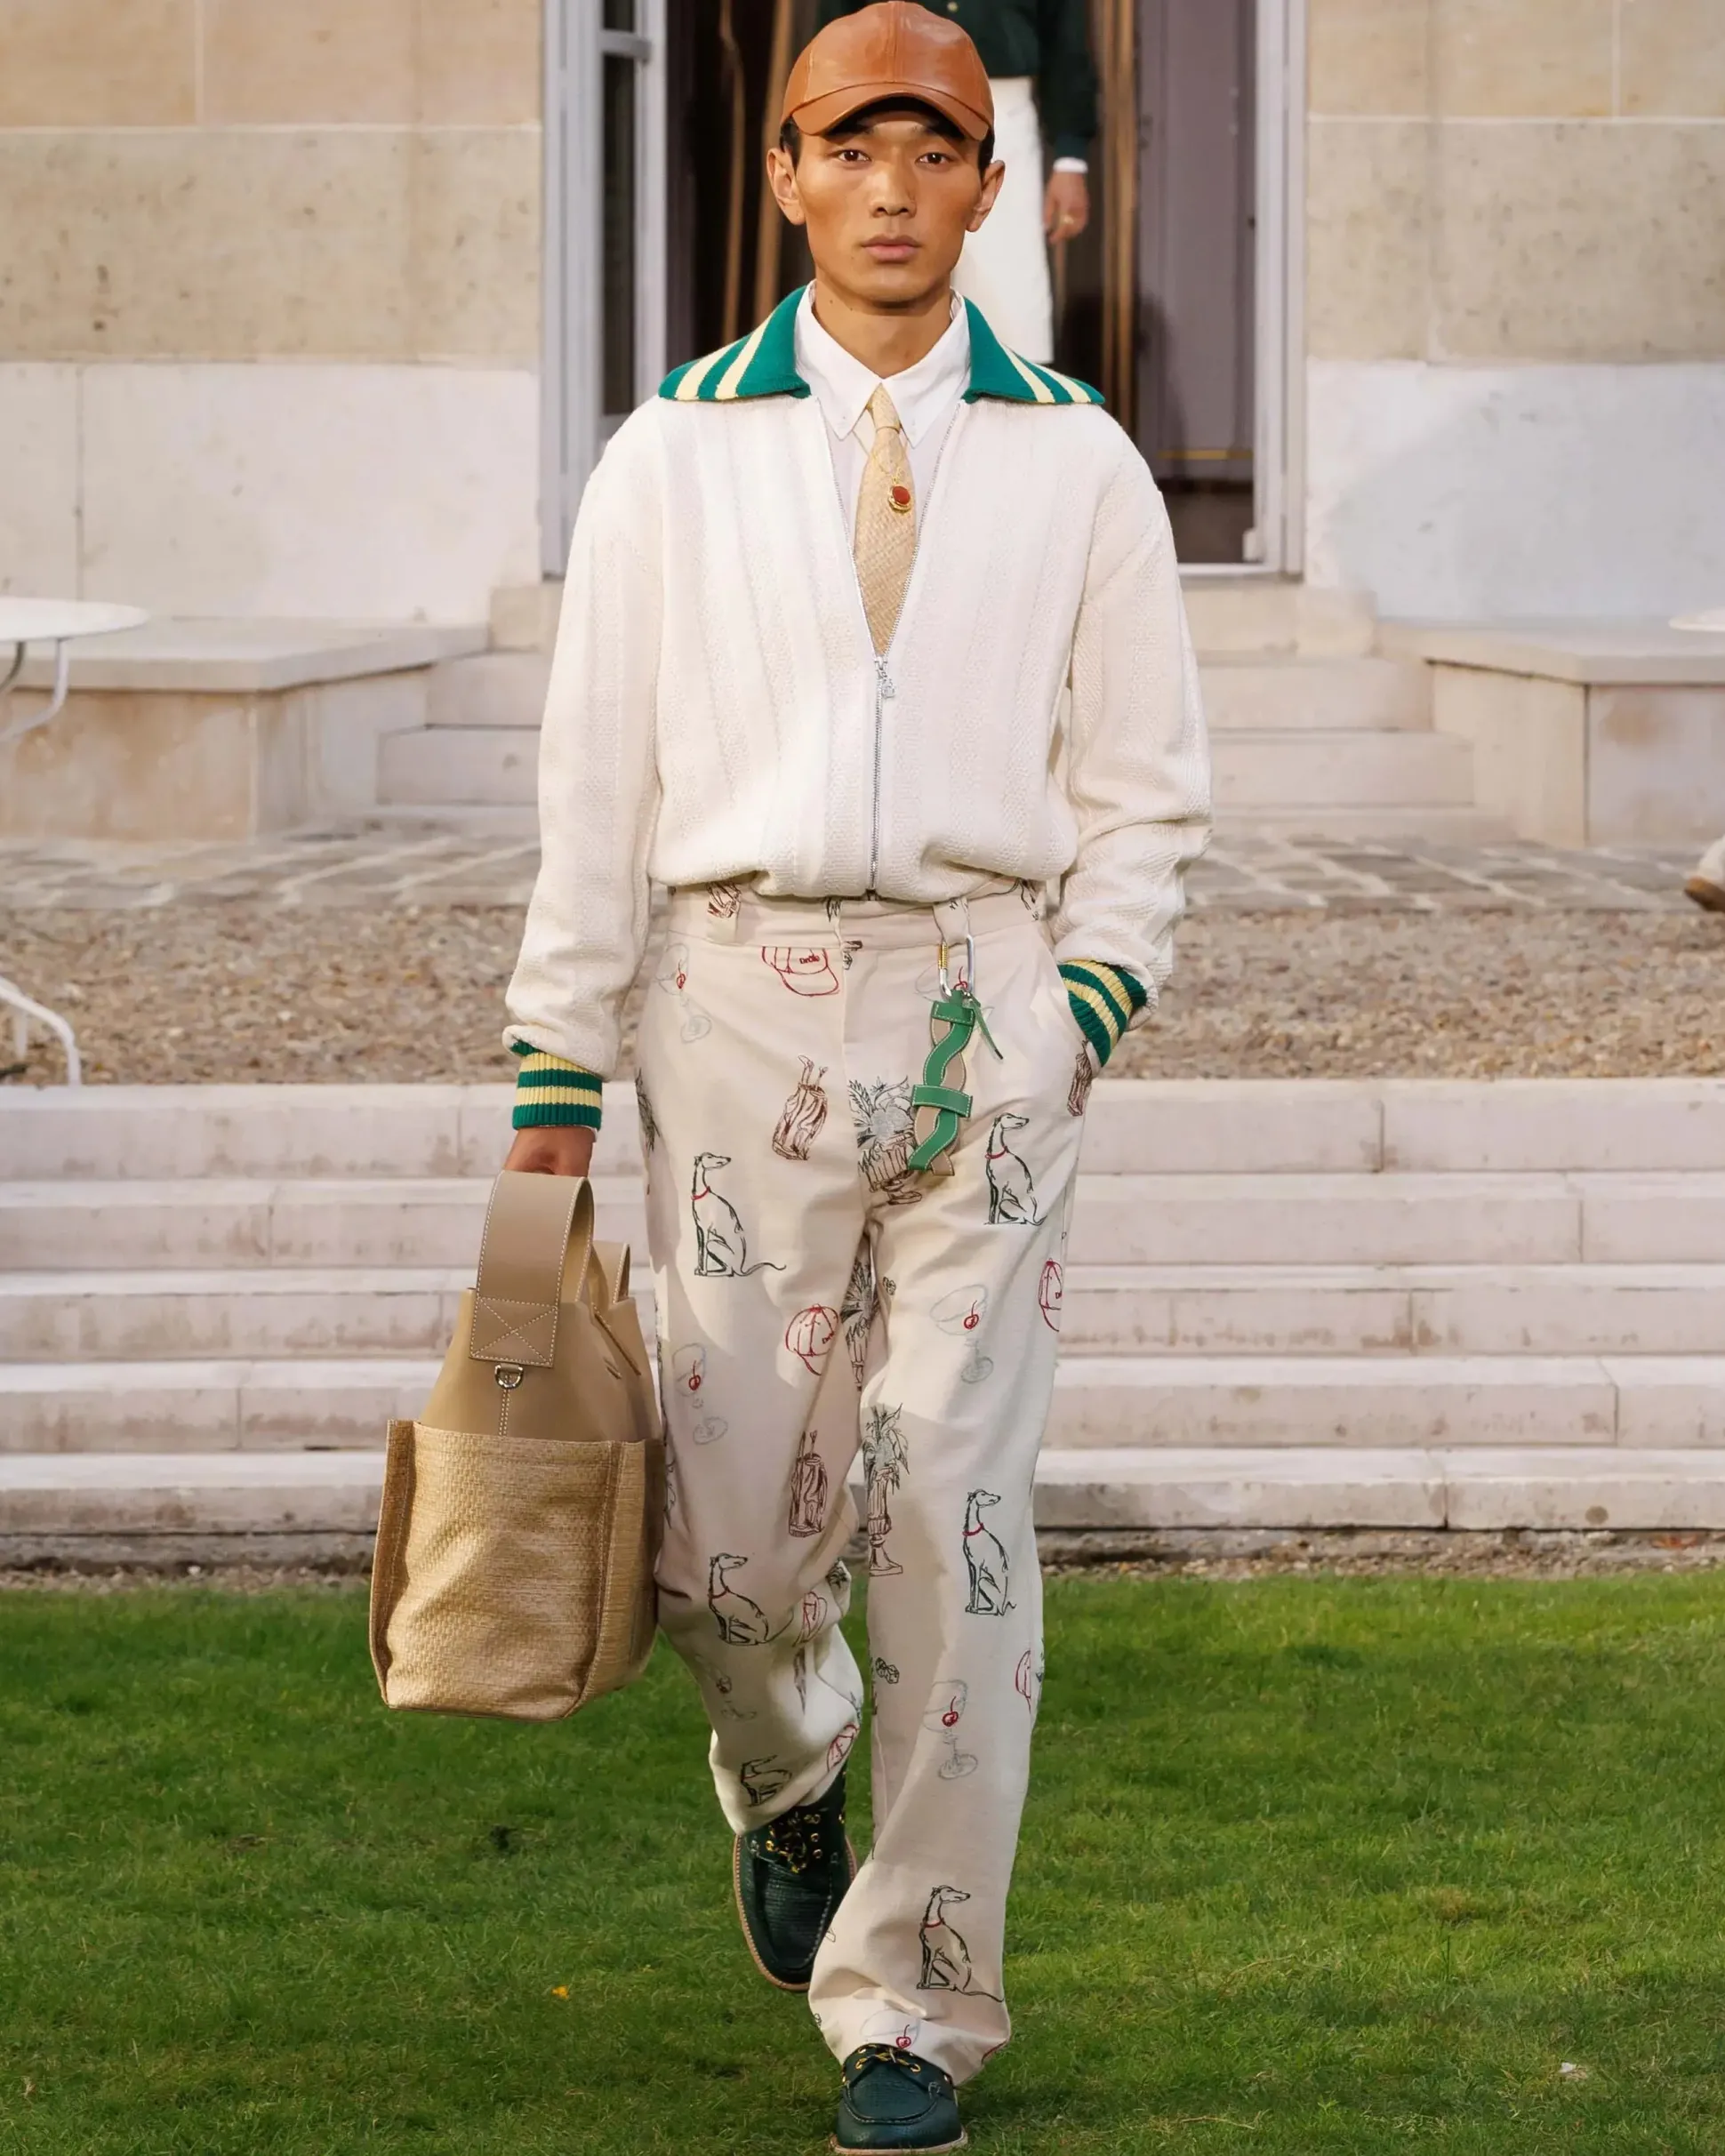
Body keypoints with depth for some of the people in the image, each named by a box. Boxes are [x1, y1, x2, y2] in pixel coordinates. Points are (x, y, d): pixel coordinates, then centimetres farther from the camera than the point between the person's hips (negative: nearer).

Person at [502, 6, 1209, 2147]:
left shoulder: (1075, 462, 7)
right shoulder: (675, 456, 6)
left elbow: (1141, 792, 11)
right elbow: (595, 786, 5)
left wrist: (1073, 1012, -3)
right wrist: (553, 1088, 1)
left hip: (987, 1000, 0)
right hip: (743, 994, 0)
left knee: (954, 1513, -5)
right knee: (729, 1524, -1)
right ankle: (782, 1775, 35)